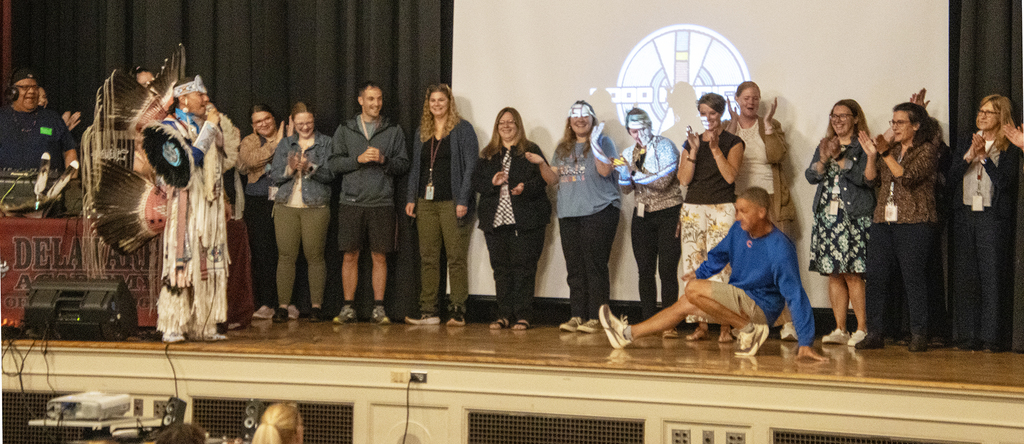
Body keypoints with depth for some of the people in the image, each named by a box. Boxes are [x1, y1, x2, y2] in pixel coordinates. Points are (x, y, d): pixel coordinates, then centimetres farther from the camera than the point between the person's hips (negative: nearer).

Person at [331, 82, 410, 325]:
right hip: (352, 202, 0)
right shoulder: (345, 130, 8)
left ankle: (379, 308, 7)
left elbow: (403, 164, 5)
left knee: (380, 257, 1)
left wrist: (383, 160, -12)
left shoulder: (394, 131, 8)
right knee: (350, 256, 2)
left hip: (382, 202, 0)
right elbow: (334, 163, 3)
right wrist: (359, 159, -11)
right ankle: (348, 307, 8)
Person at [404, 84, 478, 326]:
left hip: (451, 203, -5)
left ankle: (457, 310, -3)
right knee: (428, 258, 5)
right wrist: (411, 198, 9)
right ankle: (428, 311, 7)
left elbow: (471, 167, -5)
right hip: (426, 202, 5)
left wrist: (463, 200, -13)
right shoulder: (422, 132, 16)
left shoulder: (463, 129, -1)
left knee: (456, 258, -5)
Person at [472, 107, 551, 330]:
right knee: (500, 268, 3)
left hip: (526, 220, -4)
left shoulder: (530, 151, 6)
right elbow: (477, 182, 11)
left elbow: (543, 179, -3)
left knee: (523, 267, -6)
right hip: (496, 219, 4)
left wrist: (525, 188, -20)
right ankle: (504, 314, 8)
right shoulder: (487, 155, 17)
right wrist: (493, 182, -8)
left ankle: (523, 316, -2)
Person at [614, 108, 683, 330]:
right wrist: (624, 175, -10)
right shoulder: (629, 153, 9)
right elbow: (626, 189, 11)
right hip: (642, 216, 6)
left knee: (667, 270, -9)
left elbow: (663, 181, -19)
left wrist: (635, 174, -20)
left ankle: (669, 324, -8)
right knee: (645, 270, 5)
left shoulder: (664, 147, -9)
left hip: (668, 214, -6)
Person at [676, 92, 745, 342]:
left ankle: (725, 327, -8)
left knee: (721, 267, -11)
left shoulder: (733, 142, 4)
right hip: (693, 209, 4)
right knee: (694, 268, -1)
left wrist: (715, 148, -13)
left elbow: (730, 176, -10)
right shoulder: (691, 142, 14)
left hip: (722, 209, -4)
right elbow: (684, 179, 4)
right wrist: (694, 151, -6)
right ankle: (701, 326, 4)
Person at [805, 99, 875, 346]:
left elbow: (867, 178, -13)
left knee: (853, 274, -9)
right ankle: (839, 330, 9)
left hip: (855, 216, -5)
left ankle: (862, 329, -3)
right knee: (834, 275, 5)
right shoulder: (824, 146, 17)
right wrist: (825, 159, -9)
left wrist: (840, 158, -16)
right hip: (827, 215, 5)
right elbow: (811, 176, 7)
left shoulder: (863, 147, 0)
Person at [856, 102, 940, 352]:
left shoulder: (927, 150, -1)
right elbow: (870, 177, 12)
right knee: (876, 276, 1)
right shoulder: (891, 149, 18)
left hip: (914, 222, -6)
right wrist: (871, 155, -3)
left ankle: (919, 334, -2)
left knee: (913, 277, -7)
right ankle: (875, 333, 6)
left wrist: (885, 153, -18)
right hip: (883, 221, 6)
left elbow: (908, 176, -15)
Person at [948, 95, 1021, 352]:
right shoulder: (966, 142, 14)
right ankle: (968, 335, 6)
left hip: (993, 217, -4)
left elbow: (1005, 181, -9)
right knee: (965, 276, 2)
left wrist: (984, 157, -13)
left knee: (992, 275, -7)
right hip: (964, 215, 4)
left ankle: (993, 337, -3)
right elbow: (952, 175, 6)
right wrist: (969, 156, -9)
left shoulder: (1009, 148, 1)